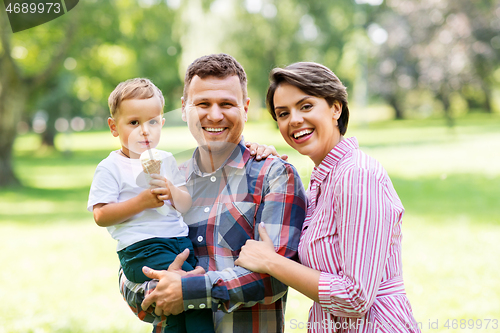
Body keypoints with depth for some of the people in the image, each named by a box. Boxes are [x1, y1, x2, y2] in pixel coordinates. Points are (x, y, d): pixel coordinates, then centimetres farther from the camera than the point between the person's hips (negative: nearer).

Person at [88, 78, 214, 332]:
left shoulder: (166, 161, 18)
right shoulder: (110, 168, 1)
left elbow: (187, 206, 17)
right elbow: (101, 217, -7)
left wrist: (172, 192, -5)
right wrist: (141, 202, -15)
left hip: (179, 239, 6)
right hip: (140, 248, -6)